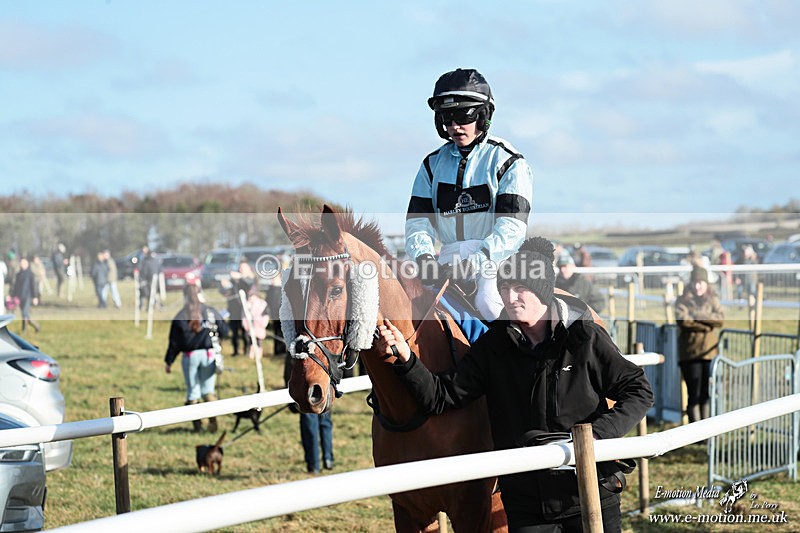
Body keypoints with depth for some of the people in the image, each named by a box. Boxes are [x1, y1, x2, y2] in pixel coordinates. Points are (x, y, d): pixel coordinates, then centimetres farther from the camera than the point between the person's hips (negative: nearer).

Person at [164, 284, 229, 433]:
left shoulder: (180, 317, -3)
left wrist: (169, 362, 7)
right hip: (209, 354, 1)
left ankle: (196, 424, 7)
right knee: (209, 389, 10)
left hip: (190, 355, -1)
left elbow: (174, 342, -1)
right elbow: (224, 331, 4)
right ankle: (212, 418, -10)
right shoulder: (211, 312, 1)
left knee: (192, 391, 9)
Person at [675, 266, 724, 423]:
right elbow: (683, 320, -11)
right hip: (690, 354, -3)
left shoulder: (713, 300, 14)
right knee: (694, 395, -6)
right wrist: (706, 326, -7)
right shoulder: (683, 301, 5)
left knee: (707, 394, 2)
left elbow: (720, 319, -3)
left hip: (710, 352, 3)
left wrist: (698, 316, -11)